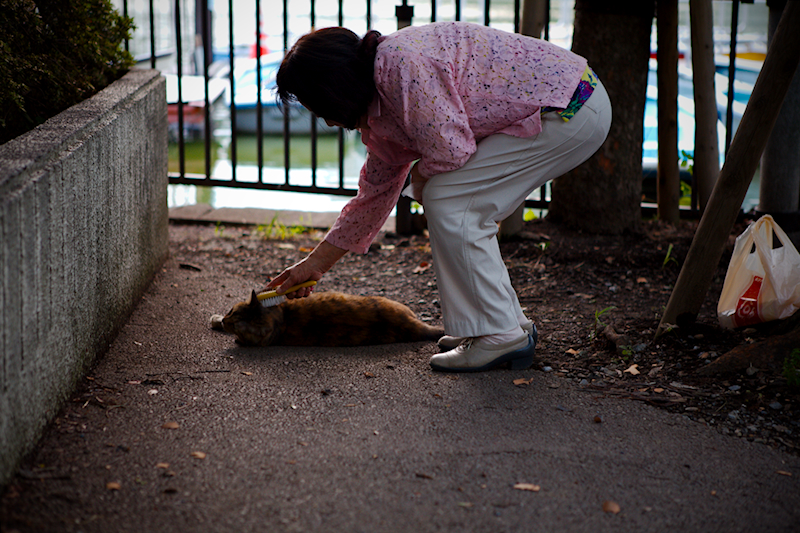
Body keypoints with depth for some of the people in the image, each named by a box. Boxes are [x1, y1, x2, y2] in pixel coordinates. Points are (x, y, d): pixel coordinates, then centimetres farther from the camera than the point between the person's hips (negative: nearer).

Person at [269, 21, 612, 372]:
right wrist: (314, 264, 25)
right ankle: (510, 322, 20)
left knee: (446, 200, -11)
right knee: (461, 211, 11)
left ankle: (501, 336, -6)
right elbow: (374, 196, 21)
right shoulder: (378, 116, 12)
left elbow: (450, 149, -23)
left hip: (572, 110, -10)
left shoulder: (400, 61, -19)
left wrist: (420, 175, 1)